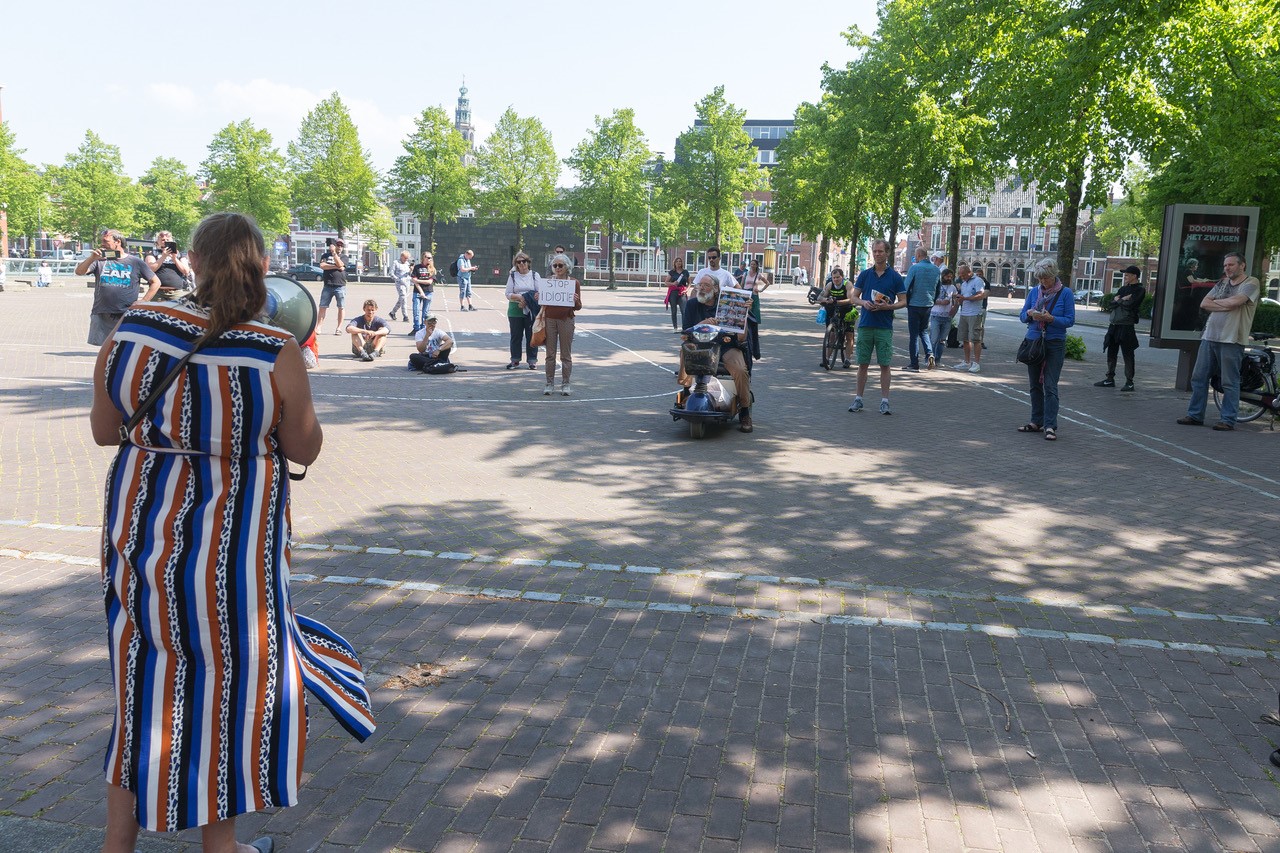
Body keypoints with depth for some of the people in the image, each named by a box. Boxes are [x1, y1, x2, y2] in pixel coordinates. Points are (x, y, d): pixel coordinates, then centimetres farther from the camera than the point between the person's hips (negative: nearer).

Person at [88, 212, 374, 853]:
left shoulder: (132, 329, -8)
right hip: (231, 546, -3)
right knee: (226, 682, 15)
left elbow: (104, 430, 3)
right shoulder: (277, 354, -19)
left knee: (144, 685, 19)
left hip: (139, 529, 4)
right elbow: (305, 449, -7)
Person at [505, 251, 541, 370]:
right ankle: (515, 360, 15)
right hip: (515, 310, 1)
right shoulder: (513, 276, 6)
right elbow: (508, 294, 0)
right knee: (516, 336, 6)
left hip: (531, 310, 0)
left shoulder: (535, 275, 6)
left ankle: (532, 360, 10)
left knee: (531, 336, 2)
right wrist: (520, 297, -16)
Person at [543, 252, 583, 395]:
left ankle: (565, 384, 10)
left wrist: (575, 300, -19)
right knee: (550, 354, 3)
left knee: (566, 355, 2)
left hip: (566, 320, -2)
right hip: (550, 319, 2)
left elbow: (578, 307, 2)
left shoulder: (574, 282, 1)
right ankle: (549, 384, 10)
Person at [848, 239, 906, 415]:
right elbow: (854, 297, 10)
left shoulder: (895, 276, 1)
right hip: (865, 325, 2)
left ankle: (884, 402, 5)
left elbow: (903, 301, 2)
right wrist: (864, 303, -11)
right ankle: (858, 399, 14)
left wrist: (887, 306, -15)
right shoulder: (865, 274, 7)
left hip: (884, 327, -2)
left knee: (885, 365, -1)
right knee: (863, 364, 6)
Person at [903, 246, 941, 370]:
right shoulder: (936, 270, 5)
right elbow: (938, 289, 13)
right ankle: (929, 353, -4)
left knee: (914, 334, 2)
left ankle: (914, 364, 3)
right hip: (928, 305, 5)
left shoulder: (914, 268, -11)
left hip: (915, 305, -5)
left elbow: (907, 287, -10)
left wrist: (907, 302, 3)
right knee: (924, 331, 20)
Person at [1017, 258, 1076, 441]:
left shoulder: (1066, 293, -5)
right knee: (1035, 385, 10)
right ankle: (1037, 422, 19)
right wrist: (1030, 314, -14)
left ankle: (1050, 426, -9)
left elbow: (1070, 320, -6)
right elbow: (1022, 315, 9)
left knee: (1050, 386, -9)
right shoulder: (1034, 291, 5)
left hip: (1055, 344, -4)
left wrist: (1051, 318, -22)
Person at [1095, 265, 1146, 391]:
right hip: (1114, 325, 7)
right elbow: (1112, 303, 8)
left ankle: (1129, 382, 2)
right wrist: (1123, 300, -9)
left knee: (1128, 355, -3)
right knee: (1111, 352, 10)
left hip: (1126, 326, -7)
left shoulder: (1140, 290, -4)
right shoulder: (1123, 288, 18)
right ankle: (1110, 379, 19)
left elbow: (1130, 305, -17)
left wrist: (1119, 300, -1)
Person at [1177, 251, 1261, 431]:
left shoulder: (1251, 283, -1)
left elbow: (1235, 301, -18)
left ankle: (1227, 420, 2)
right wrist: (1226, 306, -7)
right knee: (1198, 378, 6)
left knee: (1230, 382, -3)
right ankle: (1195, 415, 14)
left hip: (1231, 341, -6)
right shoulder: (1222, 283, 18)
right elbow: (1204, 304, 7)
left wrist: (1215, 302, -1)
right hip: (1209, 337, 7)